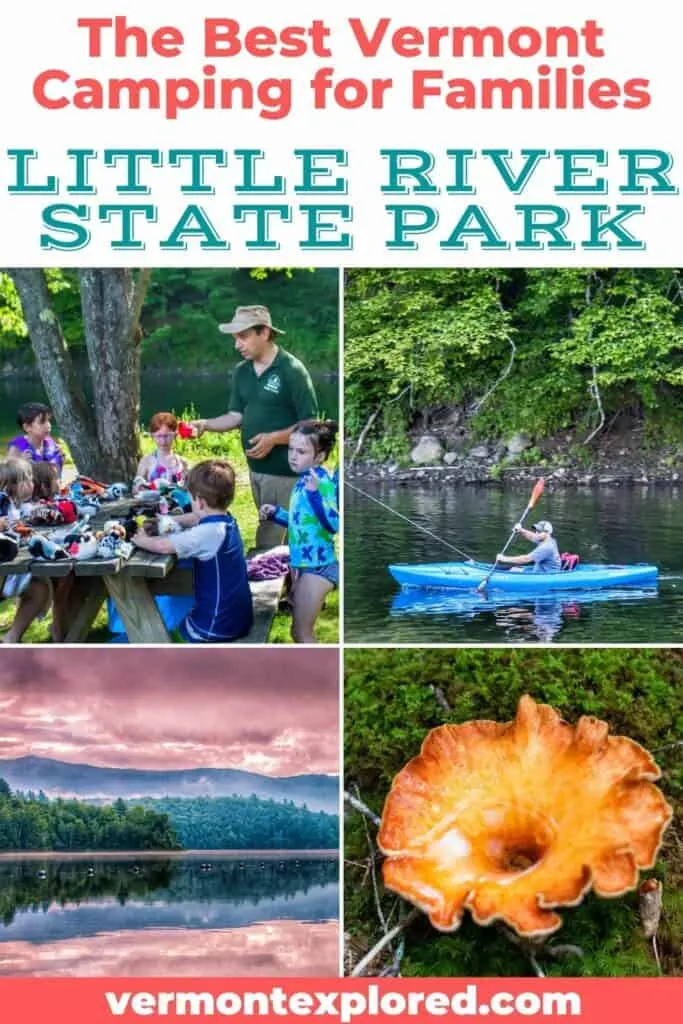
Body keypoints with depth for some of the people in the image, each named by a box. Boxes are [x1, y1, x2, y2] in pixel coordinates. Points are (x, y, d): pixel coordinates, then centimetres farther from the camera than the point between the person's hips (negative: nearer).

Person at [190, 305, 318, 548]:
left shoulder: (292, 370, -13)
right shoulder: (242, 371, 8)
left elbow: (310, 424, -13)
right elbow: (237, 416, 11)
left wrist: (274, 439, -23)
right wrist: (205, 425, -6)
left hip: (285, 469, -7)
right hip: (256, 466, 7)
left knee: (270, 532, -5)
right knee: (269, 529, 15)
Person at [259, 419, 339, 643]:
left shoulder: (323, 482, -20)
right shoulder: (303, 481, 7)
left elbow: (333, 525, -33)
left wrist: (315, 493, -42)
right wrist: (275, 513, 10)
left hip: (317, 566, -9)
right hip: (302, 564, 9)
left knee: (301, 633, -1)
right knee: (302, 631, 19)